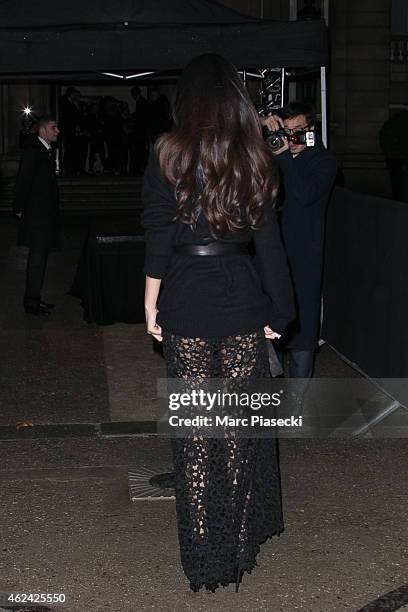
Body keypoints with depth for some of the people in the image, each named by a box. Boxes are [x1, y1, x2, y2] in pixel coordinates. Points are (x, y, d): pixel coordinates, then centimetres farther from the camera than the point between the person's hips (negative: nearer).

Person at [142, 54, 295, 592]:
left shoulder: (168, 155, -5)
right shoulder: (255, 158, 1)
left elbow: (157, 239, -6)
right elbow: (268, 239, 2)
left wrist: (152, 305, 3)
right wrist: (278, 310, 7)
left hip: (186, 304, -2)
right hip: (242, 299, 2)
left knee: (194, 428, 6)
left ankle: (204, 557, 13)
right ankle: (242, 544, 23)